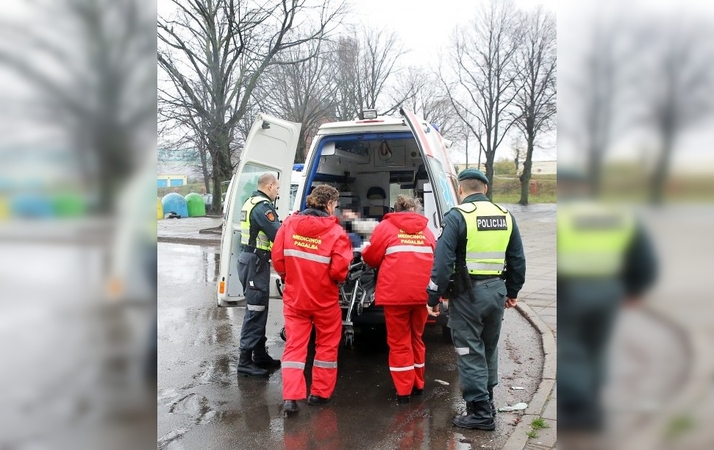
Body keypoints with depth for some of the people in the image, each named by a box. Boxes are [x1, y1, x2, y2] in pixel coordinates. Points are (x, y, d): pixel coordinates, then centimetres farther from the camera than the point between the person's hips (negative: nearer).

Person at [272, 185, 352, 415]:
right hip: (324, 299, -3)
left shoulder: (290, 223, -3)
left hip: (294, 296, 3)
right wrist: (336, 278, 4)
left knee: (294, 346, 9)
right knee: (326, 344, 16)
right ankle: (320, 392, 24)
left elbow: (277, 258, 0)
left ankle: (290, 397, 1)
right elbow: (339, 270, -19)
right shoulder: (335, 231, -14)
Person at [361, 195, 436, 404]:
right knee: (416, 338, 21)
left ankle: (404, 391, 11)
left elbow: (371, 257, 6)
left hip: (395, 293, -4)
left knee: (399, 342, 7)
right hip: (421, 293, 4)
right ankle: (417, 384, 31)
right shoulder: (426, 231, 13)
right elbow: (435, 260, 16)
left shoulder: (386, 227, 3)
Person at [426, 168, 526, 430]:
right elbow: (517, 259, 13)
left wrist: (433, 297, -10)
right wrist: (512, 291, 24)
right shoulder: (505, 216, 8)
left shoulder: (458, 216, -11)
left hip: (468, 293, -6)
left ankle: (480, 412, 6)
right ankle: (486, 403, 33)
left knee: (470, 352, 3)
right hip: (496, 291, 6)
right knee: (489, 348, 20)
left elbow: (443, 261, -16)